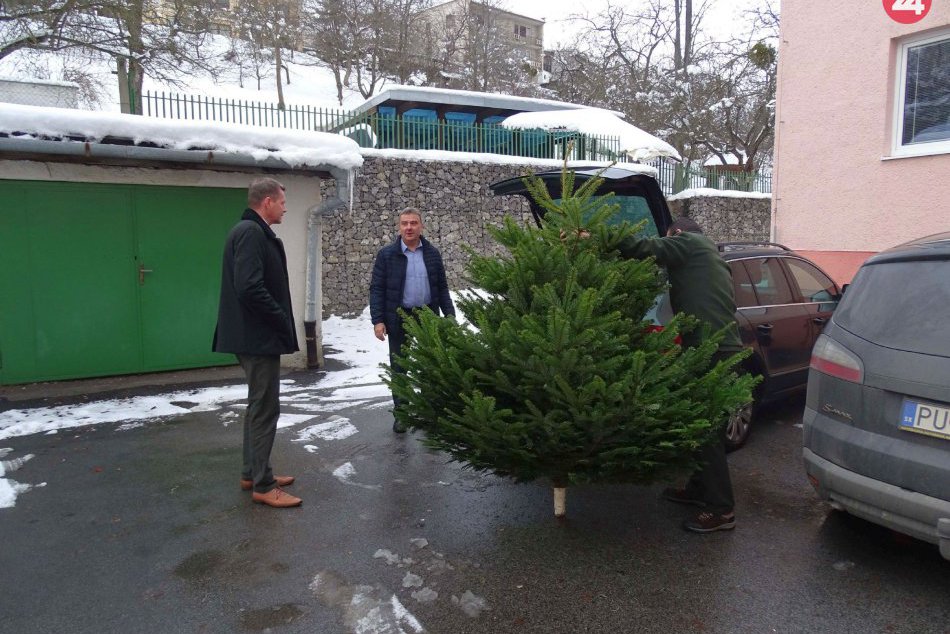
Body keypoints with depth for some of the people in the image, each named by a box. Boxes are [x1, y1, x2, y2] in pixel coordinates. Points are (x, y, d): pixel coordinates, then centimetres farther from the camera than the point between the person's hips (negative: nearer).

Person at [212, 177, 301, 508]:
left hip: (254, 334, 11)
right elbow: (250, 288, -27)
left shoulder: (252, 231, 14)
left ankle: (252, 473, 29)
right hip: (259, 336, -11)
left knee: (259, 405, 18)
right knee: (265, 409, -3)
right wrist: (282, 321, -15)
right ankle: (263, 485, 7)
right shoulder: (251, 232, -17)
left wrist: (280, 322, 11)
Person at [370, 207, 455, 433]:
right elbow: (377, 289, -4)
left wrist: (449, 315, 2)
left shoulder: (432, 253, 6)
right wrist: (378, 320, -12)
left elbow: (442, 288, 9)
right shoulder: (387, 254, -2)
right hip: (398, 320, -2)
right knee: (399, 368, 7)